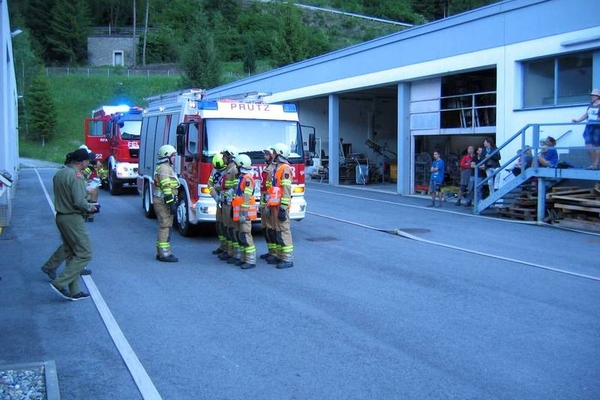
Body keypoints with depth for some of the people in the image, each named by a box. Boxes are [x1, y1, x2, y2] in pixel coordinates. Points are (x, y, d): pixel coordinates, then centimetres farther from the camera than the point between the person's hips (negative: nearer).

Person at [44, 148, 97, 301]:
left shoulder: (59, 173, 10)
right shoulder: (75, 175, -18)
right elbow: (79, 201, -24)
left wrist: (86, 205, 14)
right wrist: (90, 207, -5)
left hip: (61, 216, 10)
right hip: (73, 219, -10)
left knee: (71, 253, 14)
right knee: (84, 254, -2)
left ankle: (74, 291, 17)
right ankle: (59, 283, -6)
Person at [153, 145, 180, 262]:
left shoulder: (167, 167, 20)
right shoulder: (164, 168, -14)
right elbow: (166, 188, -22)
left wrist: (172, 203, 24)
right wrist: (172, 204, -24)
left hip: (163, 202, 11)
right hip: (163, 202, -11)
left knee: (164, 227, 13)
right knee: (165, 227, -10)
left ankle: (161, 252, 19)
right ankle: (164, 254, -9)